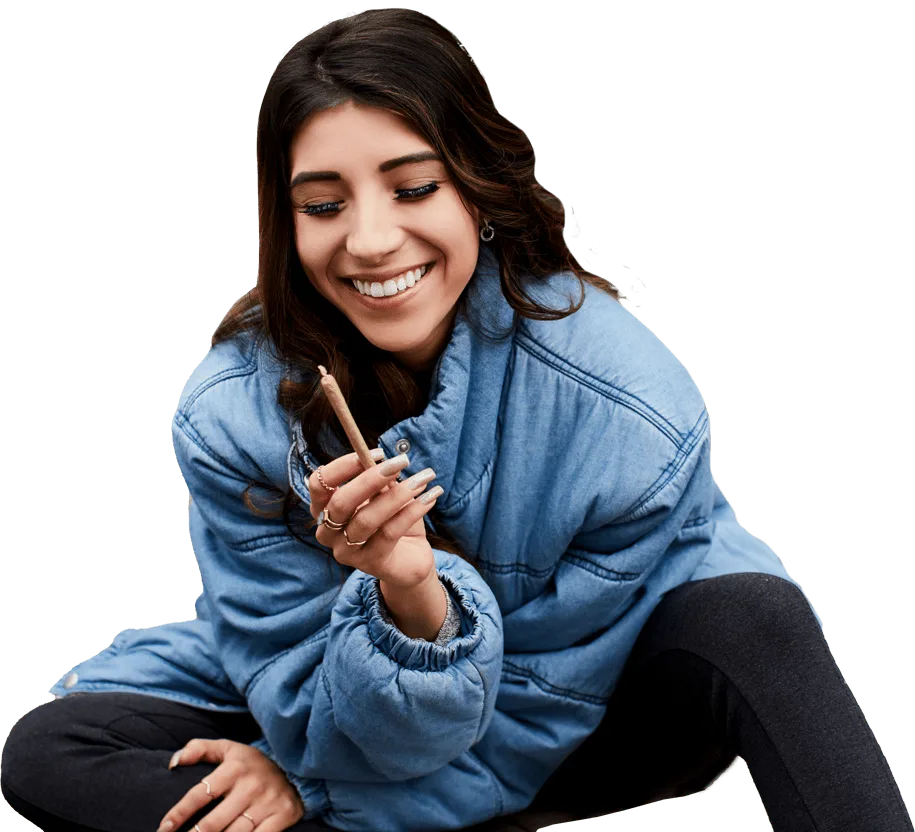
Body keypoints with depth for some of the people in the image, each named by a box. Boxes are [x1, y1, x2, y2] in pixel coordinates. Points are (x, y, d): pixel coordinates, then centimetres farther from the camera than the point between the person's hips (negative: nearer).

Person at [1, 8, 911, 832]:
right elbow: (344, 728, -18)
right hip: (339, 716, 3)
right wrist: (407, 603, -40)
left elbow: (553, 704, -15)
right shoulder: (229, 414, -21)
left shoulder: (628, 407, -27)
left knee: (748, 617, -32)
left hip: (559, 734, -2)